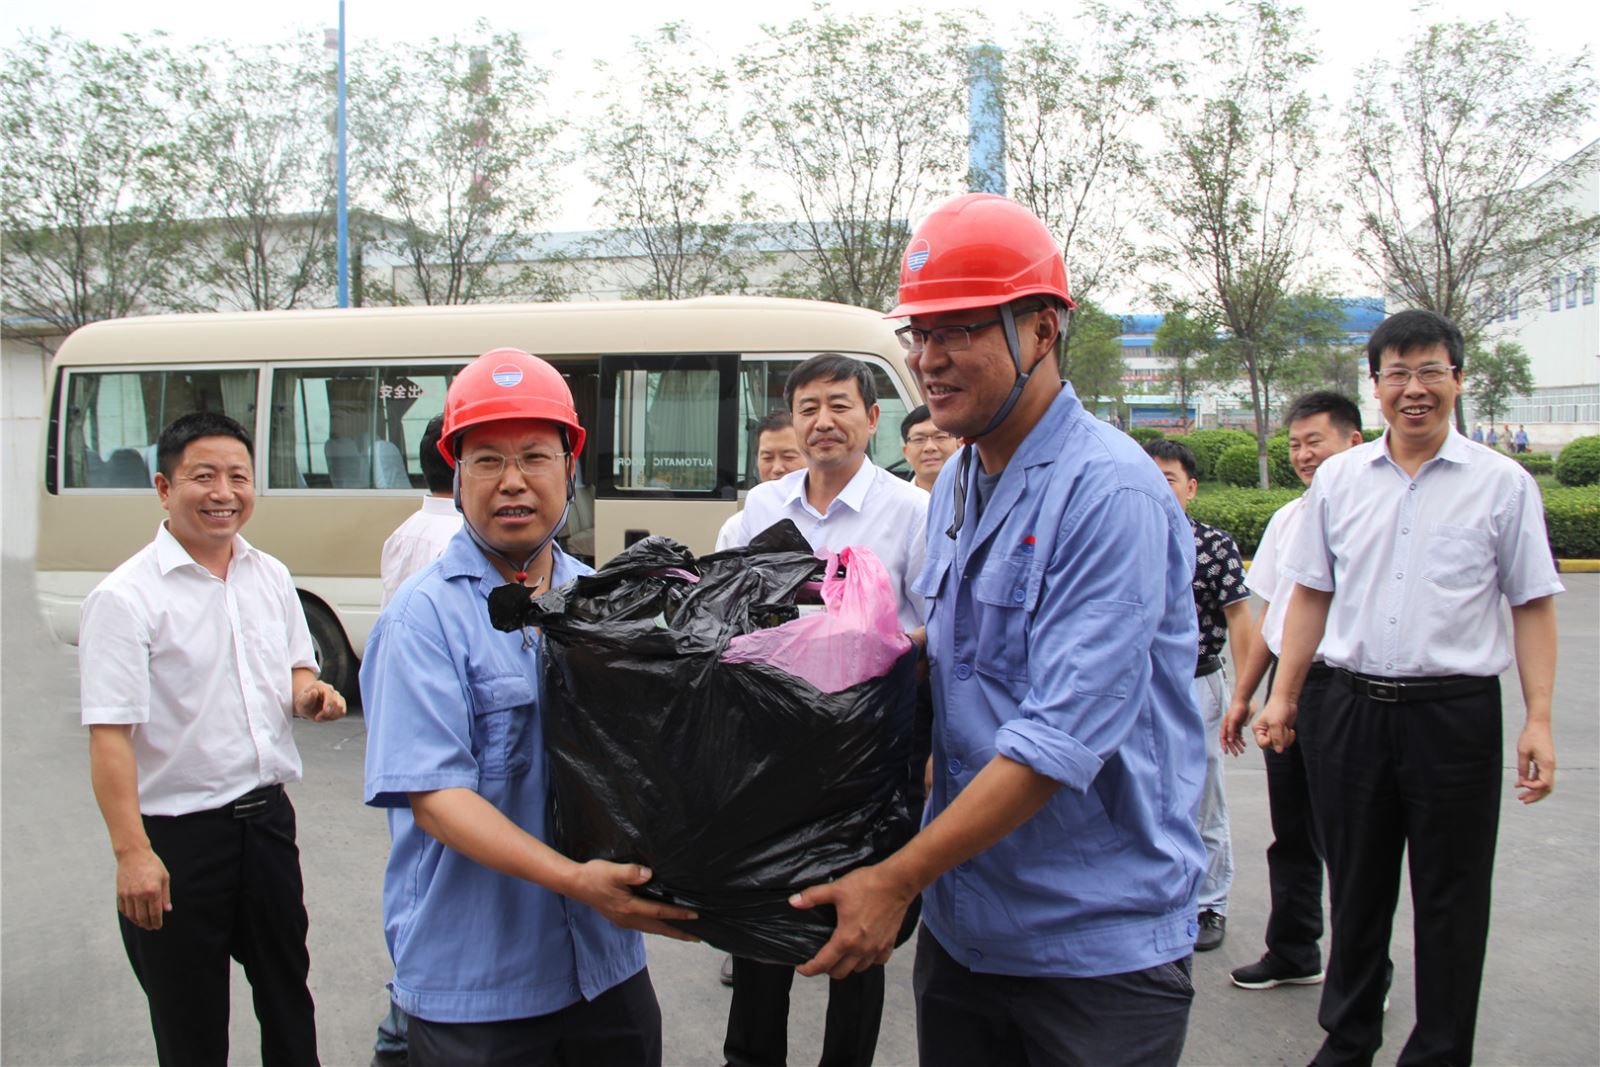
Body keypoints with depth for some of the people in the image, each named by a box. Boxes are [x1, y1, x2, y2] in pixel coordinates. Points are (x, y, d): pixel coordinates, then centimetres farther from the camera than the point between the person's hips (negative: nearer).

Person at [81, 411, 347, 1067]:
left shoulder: (271, 577, 6)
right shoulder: (126, 596, -13)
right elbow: (109, 734, -18)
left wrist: (308, 693, -5)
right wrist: (131, 853, -24)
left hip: (267, 816, 6)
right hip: (176, 835, -5)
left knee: (286, 995, 18)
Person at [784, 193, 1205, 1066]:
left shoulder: (1111, 494, -19)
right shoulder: (954, 486, 8)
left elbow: (1061, 739, -25)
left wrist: (896, 880, -22)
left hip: (1096, 949, -7)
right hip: (960, 922, 7)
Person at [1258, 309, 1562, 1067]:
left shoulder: (1503, 484, -1)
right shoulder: (1337, 479, 7)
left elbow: (1532, 605, 0)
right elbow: (1311, 593, 11)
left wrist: (1539, 720, -7)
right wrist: (1282, 695, 7)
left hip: (1455, 713, -2)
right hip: (1351, 707, 3)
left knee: (1450, 899, 7)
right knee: (1355, 888, 15)